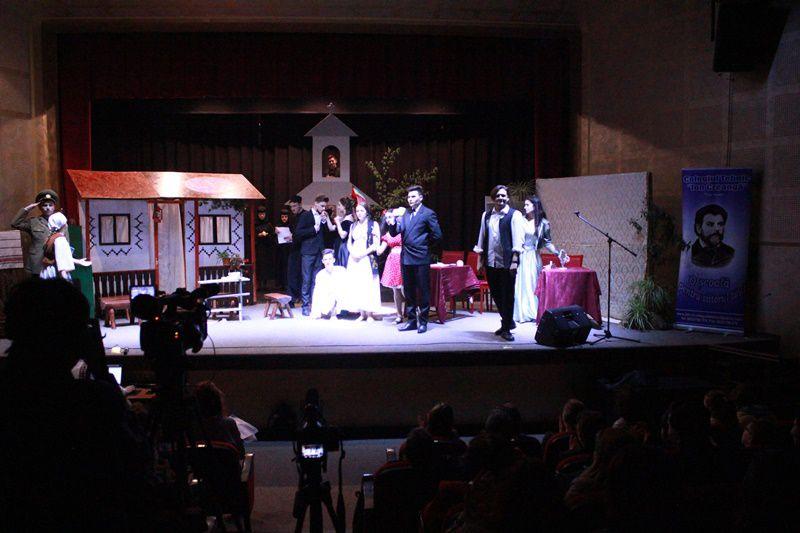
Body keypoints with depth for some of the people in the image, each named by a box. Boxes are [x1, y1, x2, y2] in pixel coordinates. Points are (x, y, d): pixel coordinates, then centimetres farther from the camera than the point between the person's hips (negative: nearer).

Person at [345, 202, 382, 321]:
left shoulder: (373, 224, 0)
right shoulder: (353, 226, 16)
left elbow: (376, 244, -6)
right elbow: (349, 242, 15)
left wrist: (363, 253, -14)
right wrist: (353, 252, -5)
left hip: (367, 259, -5)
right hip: (354, 259, 5)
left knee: (368, 284, -6)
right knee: (356, 285, 1)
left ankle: (370, 314, -2)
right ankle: (362, 313, 5)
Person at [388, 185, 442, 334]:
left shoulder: (428, 214, -5)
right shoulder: (405, 214, 12)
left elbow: (437, 235, -9)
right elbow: (395, 233, 7)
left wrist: (424, 245, 1)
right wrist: (392, 224, -12)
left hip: (421, 258, -6)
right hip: (406, 258, 6)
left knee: (423, 291, 1)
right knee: (408, 291, 12)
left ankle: (423, 322, 8)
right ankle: (412, 320, 20)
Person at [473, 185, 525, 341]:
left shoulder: (514, 215, -3)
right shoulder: (486, 215, 13)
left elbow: (517, 238, -8)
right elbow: (482, 237, 16)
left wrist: (514, 259, -14)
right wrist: (480, 259, 14)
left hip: (506, 262, -5)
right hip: (490, 262, 5)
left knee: (507, 295, 1)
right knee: (496, 294, 12)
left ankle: (506, 328, 11)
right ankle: (508, 322, 30)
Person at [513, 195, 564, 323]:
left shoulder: (543, 223, 1)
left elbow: (547, 242, 3)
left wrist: (557, 252, -8)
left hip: (533, 257, -1)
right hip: (520, 256, 1)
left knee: (533, 283, 1)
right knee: (520, 283, 0)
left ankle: (533, 313, 9)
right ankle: (521, 313, 8)